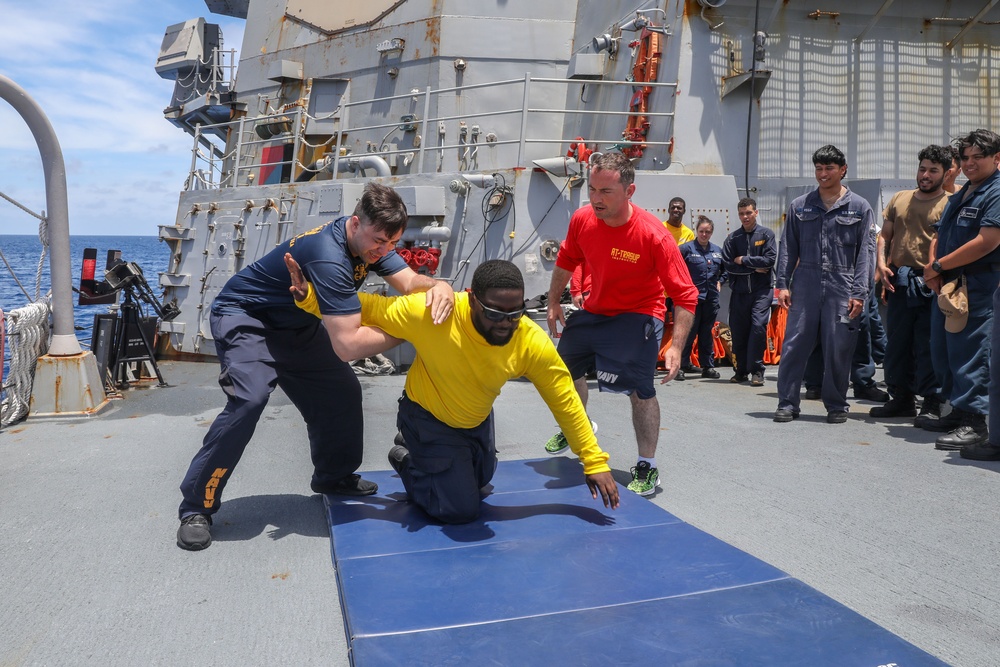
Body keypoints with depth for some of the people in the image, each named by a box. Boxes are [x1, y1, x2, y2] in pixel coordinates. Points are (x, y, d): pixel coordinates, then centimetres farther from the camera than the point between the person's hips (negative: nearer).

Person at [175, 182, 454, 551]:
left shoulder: (371, 241, -11)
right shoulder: (330, 256, -37)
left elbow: (410, 281, -15)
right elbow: (347, 346, -40)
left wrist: (438, 286, -37)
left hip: (295, 324, 9)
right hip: (244, 317, -8)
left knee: (342, 391, 5)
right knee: (249, 399, -28)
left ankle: (334, 476, 27)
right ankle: (196, 508, -15)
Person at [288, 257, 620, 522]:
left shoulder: (533, 342, -28)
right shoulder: (431, 313, -37)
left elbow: (566, 402, -19)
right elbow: (369, 310, -23)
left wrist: (594, 462, -15)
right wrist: (309, 296, -33)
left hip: (477, 421, 5)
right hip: (428, 419, -5)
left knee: (481, 480, 28)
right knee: (460, 509, -8)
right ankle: (406, 460, 18)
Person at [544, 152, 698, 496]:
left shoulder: (654, 235, -29)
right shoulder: (582, 219, -15)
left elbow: (685, 296, -25)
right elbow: (565, 262, 7)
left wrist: (676, 346, -31)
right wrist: (554, 302, 12)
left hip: (638, 315, -6)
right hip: (594, 310, 6)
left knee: (639, 389, -20)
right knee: (566, 369, 20)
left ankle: (647, 467, 1)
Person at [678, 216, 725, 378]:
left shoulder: (717, 250, 13)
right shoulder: (686, 248, -4)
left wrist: (719, 281, 14)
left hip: (711, 297, 5)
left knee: (707, 333, 10)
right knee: (689, 331, -4)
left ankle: (708, 366, 16)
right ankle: (682, 364, 6)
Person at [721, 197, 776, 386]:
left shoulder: (766, 234, 3)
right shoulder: (732, 238, 8)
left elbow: (770, 260, -9)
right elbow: (728, 265, -2)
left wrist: (743, 260, -6)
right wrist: (754, 268, -7)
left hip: (762, 289, -3)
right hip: (739, 291, 3)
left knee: (758, 325, -15)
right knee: (738, 330, 5)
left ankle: (756, 370, -6)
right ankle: (741, 369, 20)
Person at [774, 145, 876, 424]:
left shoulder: (859, 208, 6)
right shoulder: (800, 206, 11)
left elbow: (865, 252, 2)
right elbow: (788, 248, 11)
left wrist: (859, 293, -6)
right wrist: (783, 284, 2)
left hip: (842, 288, -1)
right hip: (805, 285, 1)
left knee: (839, 349, 2)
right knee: (794, 344, -1)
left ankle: (836, 405, 17)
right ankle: (787, 403, 8)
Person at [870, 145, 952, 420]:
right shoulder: (899, 199, 14)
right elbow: (884, 235, 17)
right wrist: (881, 263, 0)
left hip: (929, 285, -5)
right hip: (898, 281, 5)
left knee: (928, 346, -2)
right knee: (897, 343, 11)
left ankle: (932, 403, 8)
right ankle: (901, 398, 23)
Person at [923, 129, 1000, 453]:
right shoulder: (959, 196, 20)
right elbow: (939, 238, 20)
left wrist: (938, 266, -14)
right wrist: (933, 270, 0)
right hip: (946, 286, 9)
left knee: (969, 354, -9)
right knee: (943, 354, 13)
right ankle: (958, 413, 25)